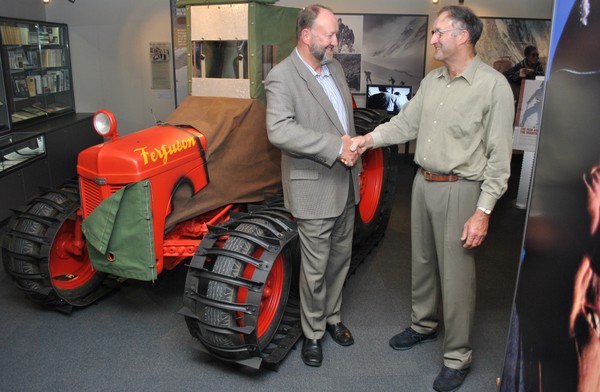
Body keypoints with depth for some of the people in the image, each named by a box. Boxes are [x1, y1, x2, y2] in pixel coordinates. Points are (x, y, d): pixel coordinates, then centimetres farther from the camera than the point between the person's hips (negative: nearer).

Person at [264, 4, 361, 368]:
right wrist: (335, 147, -29)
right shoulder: (281, 76, -15)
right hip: (314, 188, -7)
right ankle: (313, 332, 26)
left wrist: (353, 152, 11)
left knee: (340, 259, 19)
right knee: (315, 268, 6)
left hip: (345, 185, 7)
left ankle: (332, 316, 40)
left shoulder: (336, 68, 9)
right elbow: (279, 131, -29)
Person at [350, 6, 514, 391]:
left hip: (460, 190, -7)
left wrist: (483, 211, -17)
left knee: (456, 277, 3)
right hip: (423, 184, 7)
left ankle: (458, 357, 20)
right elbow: (406, 123, 10)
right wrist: (369, 138, -6)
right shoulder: (432, 81, 8)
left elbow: (499, 155, -14)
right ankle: (424, 325, 41)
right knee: (422, 263, 19)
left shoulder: (493, 85, -13)